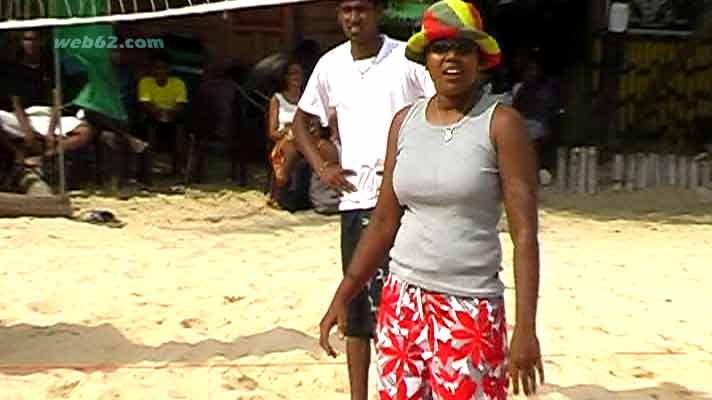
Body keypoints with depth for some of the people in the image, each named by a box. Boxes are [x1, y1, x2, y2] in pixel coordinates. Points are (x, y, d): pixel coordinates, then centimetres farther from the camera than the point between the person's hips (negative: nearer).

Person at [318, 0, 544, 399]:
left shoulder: (501, 123, -9)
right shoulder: (405, 121, 5)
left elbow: (525, 233, -12)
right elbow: (385, 220, 10)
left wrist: (525, 327, -17)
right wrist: (343, 295, 8)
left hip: (470, 309, -4)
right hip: (402, 301, 5)